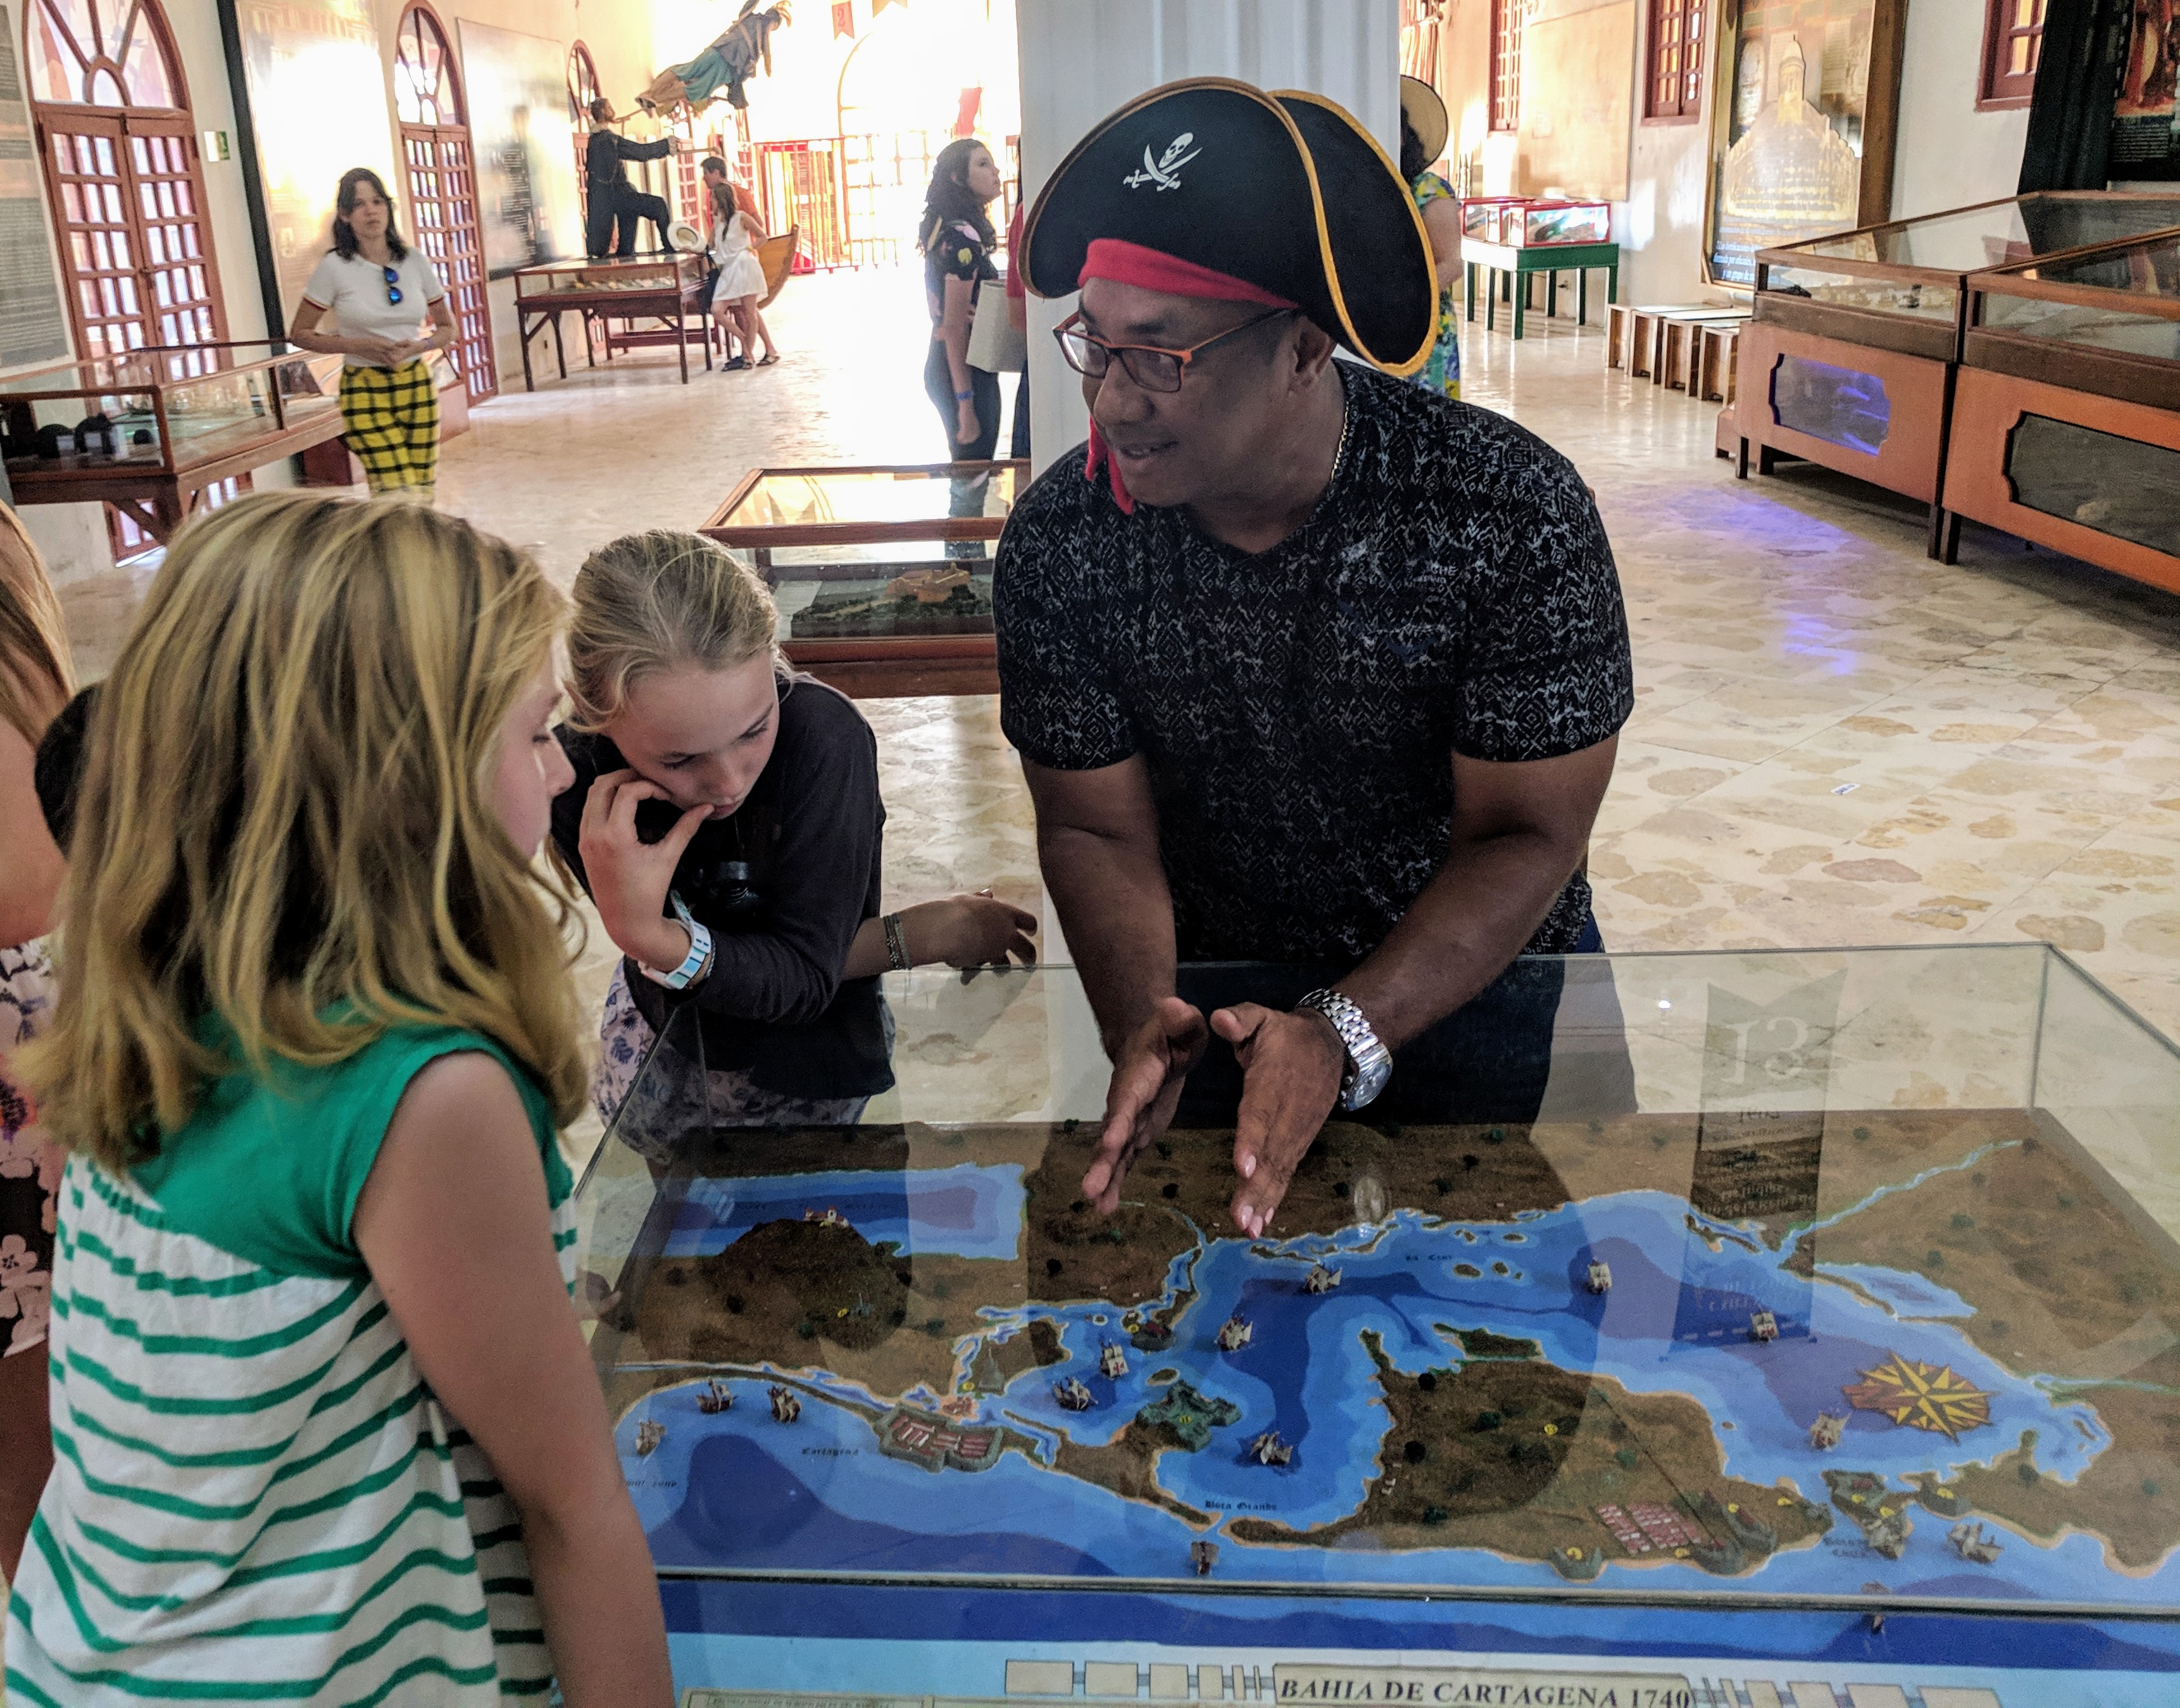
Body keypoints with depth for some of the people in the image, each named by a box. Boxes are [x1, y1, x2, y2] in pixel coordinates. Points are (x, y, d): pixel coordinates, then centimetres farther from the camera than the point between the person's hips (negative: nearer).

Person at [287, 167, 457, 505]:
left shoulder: (415, 261, 4)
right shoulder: (334, 267, -5)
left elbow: (446, 328, 13)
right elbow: (299, 333, 1)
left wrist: (418, 347, -9)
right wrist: (357, 345, -13)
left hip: (417, 386, 4)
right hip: (366, 390, -3)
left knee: (424, 495, 2)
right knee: (398, 497, -14)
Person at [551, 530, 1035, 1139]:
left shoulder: (825, 738, -33)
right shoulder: (578, 780, -26)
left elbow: (806, 975, -29)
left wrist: (658, 944, -46)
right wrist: (917, 938, -29)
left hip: (810, 1053, -2)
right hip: (674, 1035, 2)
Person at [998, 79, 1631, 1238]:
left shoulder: (1510, 513, -25)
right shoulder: (1060, 541, -19)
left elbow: (1527, 835, -21)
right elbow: (1095, 829, -12)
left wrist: (1345, 1039, -34)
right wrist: (1141, 1029, -30)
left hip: (1484, 980, -1)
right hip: (1214, 999, 2)